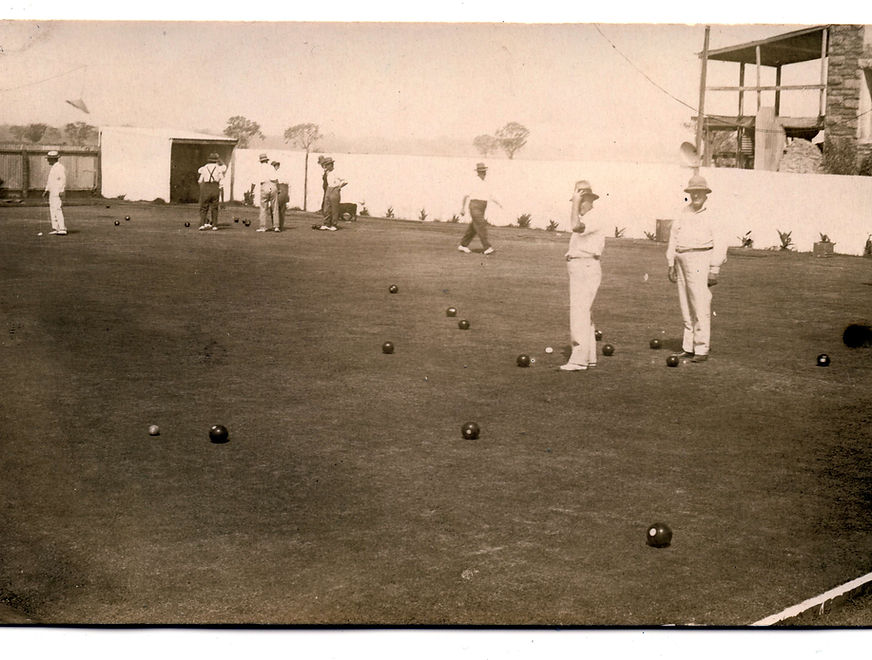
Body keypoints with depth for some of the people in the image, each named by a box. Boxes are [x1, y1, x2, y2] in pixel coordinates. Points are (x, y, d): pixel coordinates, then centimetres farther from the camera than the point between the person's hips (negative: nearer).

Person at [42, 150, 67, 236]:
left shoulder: (60, 168, -13)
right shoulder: (52, 168, 19)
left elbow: (63, 180, -21)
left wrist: (61, 191, -28)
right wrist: (46, 190, 22)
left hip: (58, 193, -11)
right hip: (52, 193, 11)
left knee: (58, 210, -15)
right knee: (52, 210, 11)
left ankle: (62, 229, -18)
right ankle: (55, 228, 16)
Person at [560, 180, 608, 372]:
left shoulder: (596, 218, -13)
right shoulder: (584, 219, 18)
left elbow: (575, 226, -30)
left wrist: (576, 203, -22)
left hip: (587, 268, -11)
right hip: (578, 269, 11)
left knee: (580, 312, -14)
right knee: (583, 312, 14)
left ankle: (579, 359, -16)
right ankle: (589, 356, 20)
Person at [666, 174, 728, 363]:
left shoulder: (710, 218, 2)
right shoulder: (681, 216, 13)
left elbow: (719, 245, -1)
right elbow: (673, 239, 16)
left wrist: (715, 269, -8)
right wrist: (670, 264, 12)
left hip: (700, 260, -5)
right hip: (682, 261, 5)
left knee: (700, 307, -9)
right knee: (686, 307, 9)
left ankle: (702, 349, -7)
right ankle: (688, 347, 15)